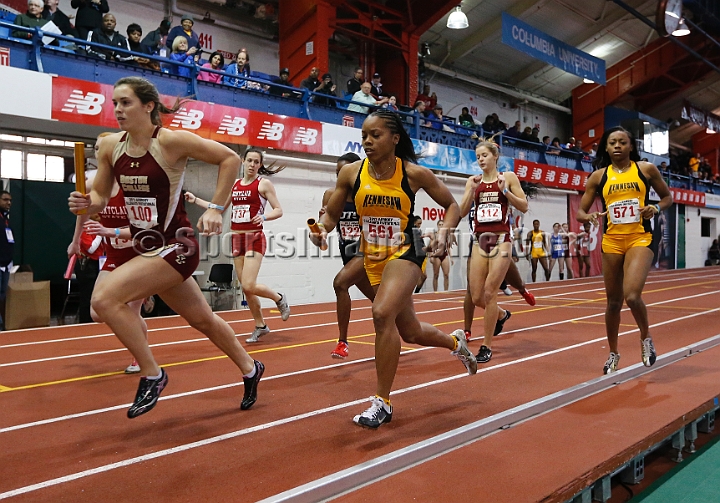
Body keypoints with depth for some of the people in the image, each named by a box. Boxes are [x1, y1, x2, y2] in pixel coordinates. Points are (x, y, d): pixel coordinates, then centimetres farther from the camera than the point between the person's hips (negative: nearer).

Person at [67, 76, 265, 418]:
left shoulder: (171, 141, -14)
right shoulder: (110, 146, 3)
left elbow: (230, 159, -10)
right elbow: (100, 197, 10)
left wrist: (215, 209, -13)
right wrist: (84, 203, -13)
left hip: (176, 246, -7)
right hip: (147, 248, 7)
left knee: (105, 298, -21)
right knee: (202, 320, 19)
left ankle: (151, 374, -1)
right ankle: (250, 369, 40)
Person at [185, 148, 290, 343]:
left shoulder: (264, 183, -4)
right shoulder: (234, 184, 13)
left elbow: (279, 210, -7)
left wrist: (264, 216, -25)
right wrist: (195, 199, 19)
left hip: (255, 238, -6)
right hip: (237, 239, 6)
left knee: (249, 286, -17)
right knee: (245, 288, 8)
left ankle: (279, 299, 11)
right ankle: (260, 326, 23)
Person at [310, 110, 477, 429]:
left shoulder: (414, 174, -12)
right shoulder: (351, 173, -6)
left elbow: (451, 205, 1)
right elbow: (331, 213, 3)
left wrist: (444, 233, -17)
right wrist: (321, 229, -19)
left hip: (404, 253, -4)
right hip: (374, 258, 5)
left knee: (382, 313, -29)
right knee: (410, 332, 17)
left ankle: (382, 403, -12)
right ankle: (455, 343, 52)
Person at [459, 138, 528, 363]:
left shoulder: (508, 177, 3)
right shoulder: (473, 181, 9)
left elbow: (524, 206, 1)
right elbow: (462, 212, 3)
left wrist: (505, 191, -12)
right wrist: (472, 190, -9)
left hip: (501, 239, -4)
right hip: (480, 239, 4)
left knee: (489, 293, -10)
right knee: (476, 297, 2)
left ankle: (487, 346, 4)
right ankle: (501, 314, 37)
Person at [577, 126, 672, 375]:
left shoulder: (646, 169, 2)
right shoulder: (598, 176, 4)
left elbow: (667, 196, 14)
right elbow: (580, 212, 6)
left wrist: (656, 208, -8)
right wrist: (589, 217, -17)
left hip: (640, 239, -2)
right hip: (612, 241, 2)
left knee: (632, 296, -20)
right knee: (613, 301, 10)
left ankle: (646, 337, 13)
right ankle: (613, 353, 28)